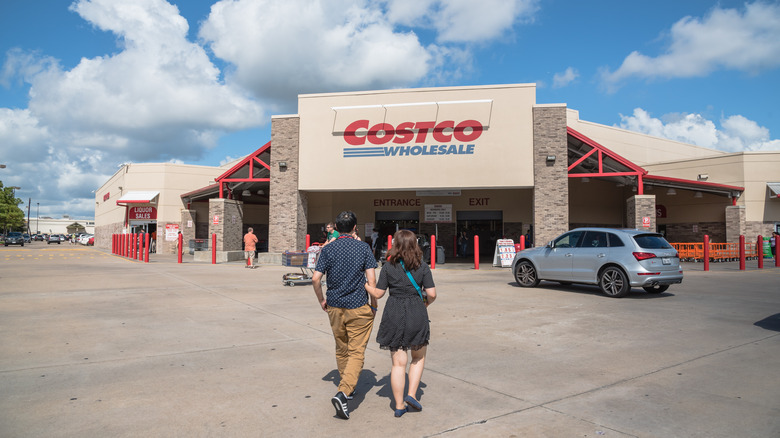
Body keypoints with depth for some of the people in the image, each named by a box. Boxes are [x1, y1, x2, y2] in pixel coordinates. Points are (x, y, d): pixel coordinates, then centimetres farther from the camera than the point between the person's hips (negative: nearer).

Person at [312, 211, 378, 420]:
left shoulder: (327, 249, -1)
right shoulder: (364, 248, -6)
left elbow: (316, 279, -6)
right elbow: (372, 280, -9)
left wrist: (322, 301, 9)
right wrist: (374, 304, 4)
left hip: (335, 307, 3)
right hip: (359, 308, -3)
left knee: (341, 350, 20)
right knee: (356, 352, 1)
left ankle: (348, 388, 34)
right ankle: (342, 393, -14)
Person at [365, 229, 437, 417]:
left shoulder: (388, 267, -2)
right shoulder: (422, 266, -2)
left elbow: (378, 293, -1)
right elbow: (432, 294, -5)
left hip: (394, 314, 1)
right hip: (416, 313, 0)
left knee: (398, 362, 9)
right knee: (418, 357, 21)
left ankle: (399, 406, 15)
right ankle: (411, 394, 9)